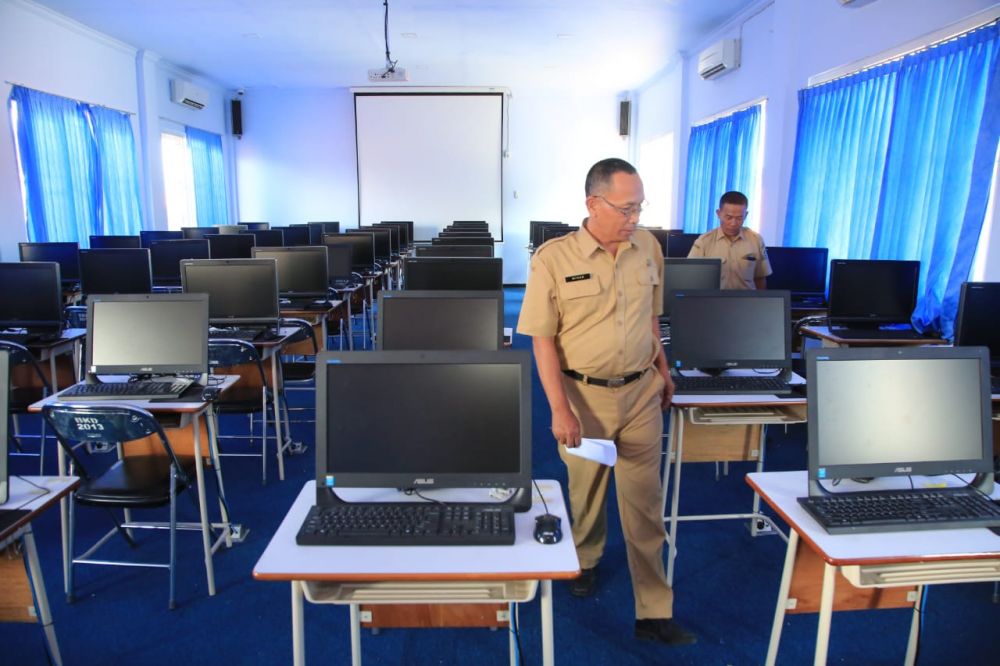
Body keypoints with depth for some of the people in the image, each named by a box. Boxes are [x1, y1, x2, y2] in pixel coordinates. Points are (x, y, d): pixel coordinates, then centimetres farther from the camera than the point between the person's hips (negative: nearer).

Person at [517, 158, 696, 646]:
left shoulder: (649, 247, 0)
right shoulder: (553, 258, -13)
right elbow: (542, 338, -12)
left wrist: (662, 367, 17)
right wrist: (560, 408, -17)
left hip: (641, 391, 3)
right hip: (585, 394, -2)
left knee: (644, 501, 5)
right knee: (586, 489, 17)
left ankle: (654, 612, 18)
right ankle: (585, 561, 46)